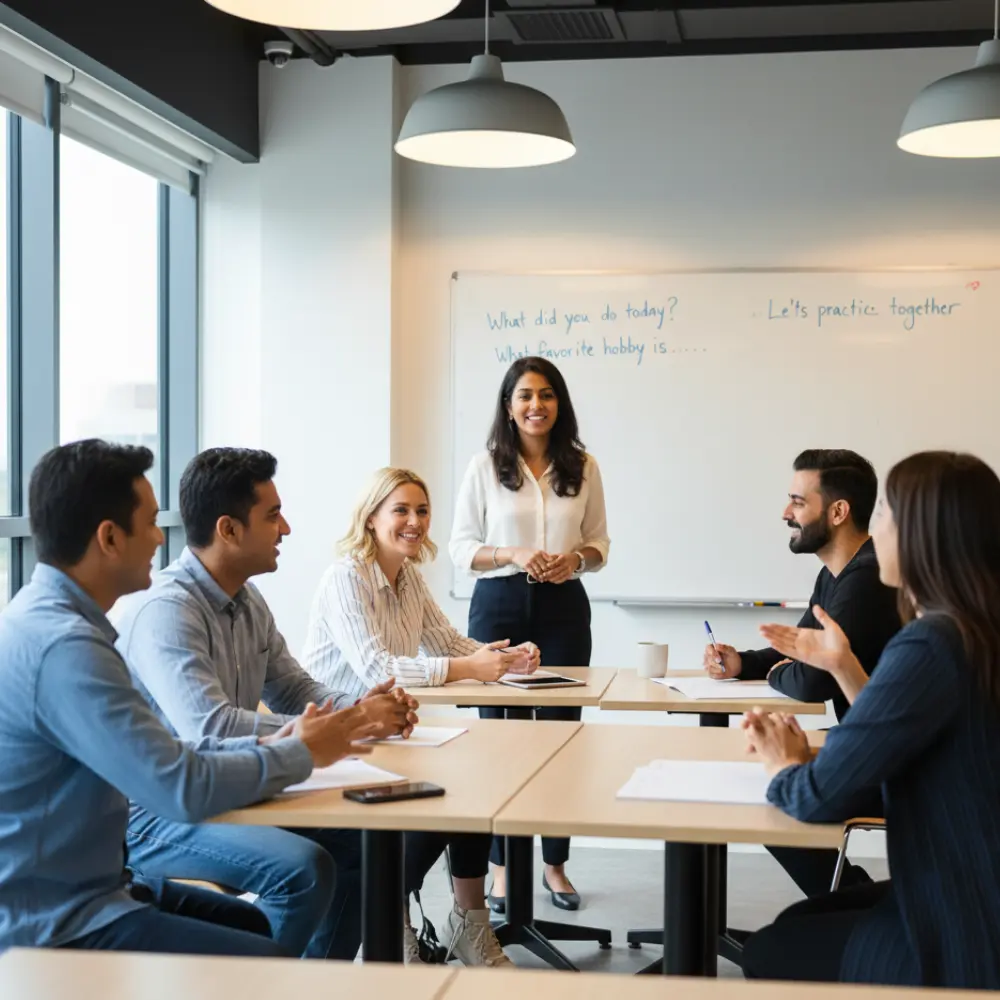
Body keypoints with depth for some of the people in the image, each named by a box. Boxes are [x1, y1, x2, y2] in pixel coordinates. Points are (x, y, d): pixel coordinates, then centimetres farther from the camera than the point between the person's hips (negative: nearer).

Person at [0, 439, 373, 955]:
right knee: (272, 962, -11)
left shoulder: (44, 619, 7)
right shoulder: (63, 646, -25)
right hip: (50, 927, -10)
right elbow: (183, 788, -26)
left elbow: (151, 758, 10)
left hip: (73, 890, 10)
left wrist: (263, 746, 1)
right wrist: (301, 754, -11)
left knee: (260, 925, 21)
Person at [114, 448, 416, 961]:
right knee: (305, 868, -26)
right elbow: (209, 727, -33)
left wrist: (362, 706, -8)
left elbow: (294, 690, 15)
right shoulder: (165, 610, -22)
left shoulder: (248, 601, 9)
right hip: (154, 816, -9)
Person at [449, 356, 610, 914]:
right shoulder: (485, 468, 1)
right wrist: (513, 555, -16)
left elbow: (600, 543, 10)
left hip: (564, 607, 1)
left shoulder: (583, 467, 6)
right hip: (499, 604, -1)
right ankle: (503, 866, 13)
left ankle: (556, 864, 16)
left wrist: (576, 559, -12)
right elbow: (461, 547, 0)